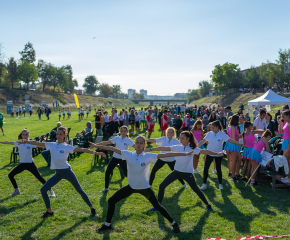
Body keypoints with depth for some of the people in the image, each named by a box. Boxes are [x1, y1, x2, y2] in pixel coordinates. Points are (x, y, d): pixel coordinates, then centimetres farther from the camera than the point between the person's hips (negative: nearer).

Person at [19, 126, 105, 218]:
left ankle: (92, 209, 14)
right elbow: (38, 143, 5)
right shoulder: (51, 145, 5)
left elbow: (81, 149, -15)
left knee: (79, 190, 2)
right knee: (43, 190, -1)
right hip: (58, 173, 5)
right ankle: (49, 211, 14)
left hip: (67, 171, -5)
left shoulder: (67, 147, -8)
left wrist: (95, 152, -22)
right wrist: (26, 142, -3)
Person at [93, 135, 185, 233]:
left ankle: (173, 223, 23)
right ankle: (107, 224, 20)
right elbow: (113, 149, -10)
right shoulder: (128, 154, -7)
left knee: (157, 206, 2)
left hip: (144, 187, -2)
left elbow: (165, 155, -18)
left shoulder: (149, 156, -12)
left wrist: (184, 153, -22)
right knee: (111, 201, 0)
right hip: (131, 186, 3)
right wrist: (98, 146, -12)